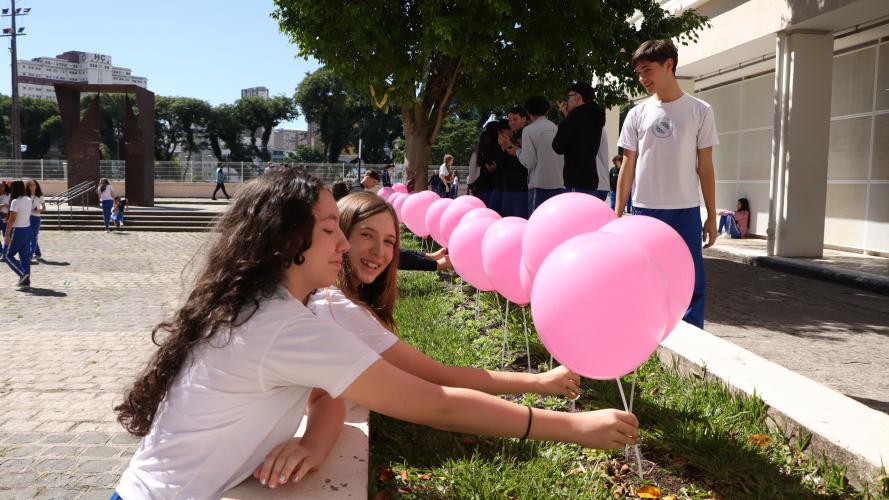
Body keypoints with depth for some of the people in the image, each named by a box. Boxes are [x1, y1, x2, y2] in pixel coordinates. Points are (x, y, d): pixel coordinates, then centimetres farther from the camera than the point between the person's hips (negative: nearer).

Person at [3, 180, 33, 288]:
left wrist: (7, 234, -16)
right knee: (25, 256, 9)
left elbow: (12, 219, -18)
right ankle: (26, 281, 9)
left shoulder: (15, 202, -16)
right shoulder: (28, 200, 5)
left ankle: (23, 273, -5)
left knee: (7, 254, 7)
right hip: (28, 229, 7)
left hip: (18, 231, -7)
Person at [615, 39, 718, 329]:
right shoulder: (637, 114, 5)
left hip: (686, 210, -1)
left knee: (692, 283, 0)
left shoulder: (699, 111, 2)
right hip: (645, 210, 1)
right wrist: (617, 214, 4)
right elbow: (627, 168, 7)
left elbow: (705, 167, 4)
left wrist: (711, 216, 3)